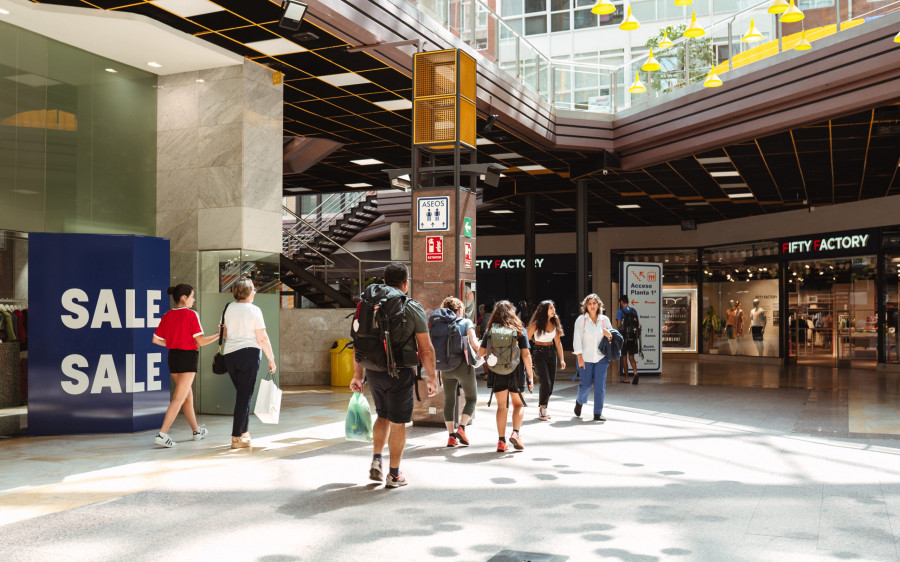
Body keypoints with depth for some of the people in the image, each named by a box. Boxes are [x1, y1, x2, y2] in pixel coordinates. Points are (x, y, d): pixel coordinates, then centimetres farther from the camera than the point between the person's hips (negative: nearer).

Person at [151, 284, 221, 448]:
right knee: (179, 398, -6)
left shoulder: (167, 316, 6)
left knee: (188, 395, 19)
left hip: (173, 356, 7)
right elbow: (200, 341, -12)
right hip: (188, 356, -7)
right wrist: (219, 334, -1)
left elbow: (155, 339, 6)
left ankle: (197, 431, 31)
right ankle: (162, 434, -14)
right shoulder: (191, 314, -12)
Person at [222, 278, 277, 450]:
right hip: (249, 353, -6)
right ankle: (236, 437, -2)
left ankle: (244, 432, 22)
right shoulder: (254, 310, -7)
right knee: (245, 395, -1)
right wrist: (271, 359, -2)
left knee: (241, 393, 18)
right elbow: (262, 338, -8)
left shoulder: (229, 308, 8)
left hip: (229, 354, 6)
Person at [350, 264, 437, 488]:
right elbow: (426, 348, -7)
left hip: (374, 371, 4)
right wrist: (431, 377, 2)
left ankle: (376, 461, 15)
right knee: (397, 423, 6)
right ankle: (394, 474, 13)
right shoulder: (413, 308, -6)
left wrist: (357, 374, 15)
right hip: (400, 372, -4)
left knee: (383, 416, 23)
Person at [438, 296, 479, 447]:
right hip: (464, 365, -3)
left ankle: (451, 436, 8)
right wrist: (477, 343, 9)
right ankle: (461, 428, -7)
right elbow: (474, 345, -13)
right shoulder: (466, 322, -3)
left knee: (449, 401, 12)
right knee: (472, 399, 12)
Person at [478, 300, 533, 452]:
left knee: (502, 406, 8)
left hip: (498, 374, 1)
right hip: (516, 373, -1)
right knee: (518, 404, 15)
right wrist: (531, 377, -2)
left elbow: (480, 353, -1)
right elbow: (526, 355, -7)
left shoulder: (490, 331, -1)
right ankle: (515, 432, -4)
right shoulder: (519, 330, -3)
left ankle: (501, 441, 4)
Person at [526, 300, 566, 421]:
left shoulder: (554, 324, 6)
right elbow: (526, 340, -4)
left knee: (551, 383, 4)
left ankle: (542, 410, 18)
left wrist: (562, 359, 6)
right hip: (539, 353, -5)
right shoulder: (536, 324, -10)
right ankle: (542, 410, 2)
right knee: (546, 383, -14)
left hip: (551, 353, 5)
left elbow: (558, 342, 11)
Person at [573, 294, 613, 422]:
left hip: (601, 357, 2)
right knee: (586, 384, 1)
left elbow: (612, 337, 16)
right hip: (586, 357, -2)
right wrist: (579, 357, -10)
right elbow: (577, 339, -4)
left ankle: (598, 413, 7)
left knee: (600, 385, -2)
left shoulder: (604, 320, 7)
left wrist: (609, 336, -9)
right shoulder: (581, 320, -2)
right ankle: (579, 402, 33)